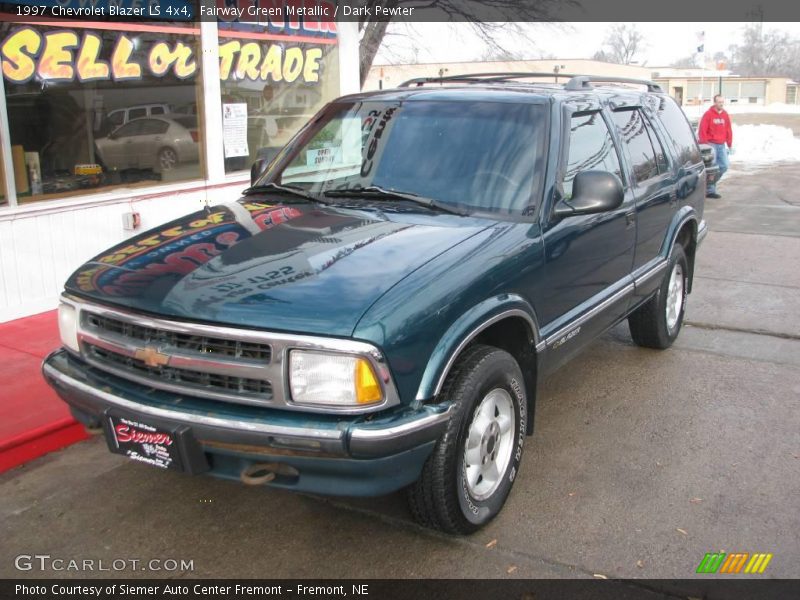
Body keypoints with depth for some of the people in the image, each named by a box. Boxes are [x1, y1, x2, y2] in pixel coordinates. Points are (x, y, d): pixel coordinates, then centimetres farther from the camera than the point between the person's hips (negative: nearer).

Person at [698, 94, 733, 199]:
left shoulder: (725, 115, 12)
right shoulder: (708, 114, -6)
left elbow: (728, 130, 14)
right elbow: (702, 130, -10)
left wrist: (729, 144, 11)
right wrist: (705, 144, -12)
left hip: (722, 145, 6)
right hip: (711, 145, -6)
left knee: (724, 166, 4)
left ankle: (710, 182, 22)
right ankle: (710, 190, 0)